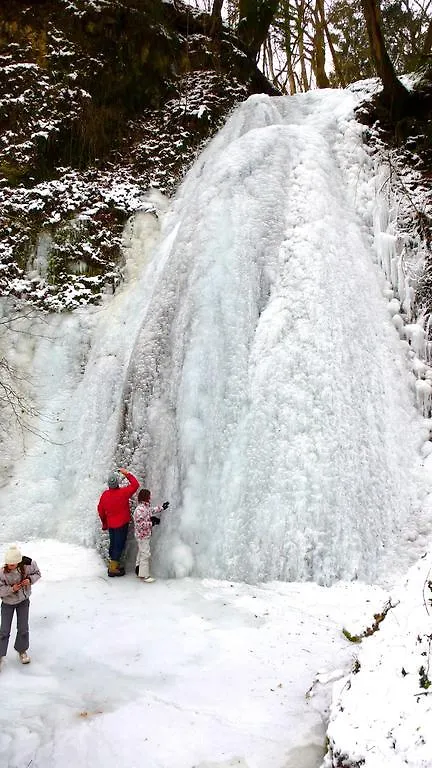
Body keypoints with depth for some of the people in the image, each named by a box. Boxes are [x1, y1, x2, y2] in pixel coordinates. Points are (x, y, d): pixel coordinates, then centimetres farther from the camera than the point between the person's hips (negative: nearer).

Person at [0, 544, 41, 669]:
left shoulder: (28, 564, -25)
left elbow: (37, 573, -5)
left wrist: (30, 580, -24)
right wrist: (11, 589, -35)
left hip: (23, 601, 1)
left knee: (23, 628, 6)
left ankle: (21, 650, 31)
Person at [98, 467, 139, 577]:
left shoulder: (105, 494, -7)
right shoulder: (123, 492, -21)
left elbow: (100, 510, 5)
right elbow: (135, 485, -8)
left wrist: (104, 523, 19)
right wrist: (126, 473, -2)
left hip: (111, 525, 5)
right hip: (122, 524, -5)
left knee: (113, 544, 18)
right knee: (119, 545, 2)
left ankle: (113, 564, 31)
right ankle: (113, 569, 3)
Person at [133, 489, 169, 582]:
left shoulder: (146, 507, 4)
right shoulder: (140, 510, -26)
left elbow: (151, 511, 24)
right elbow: (140, 524, -28)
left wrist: (162, 508, 24)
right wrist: (152, 523, -23)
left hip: (145, 535, 10)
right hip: (142, 535, -10)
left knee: (141, 552, 21)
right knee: (145, 554, -4)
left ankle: (139, 571, 34)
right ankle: (144, 575, 4)